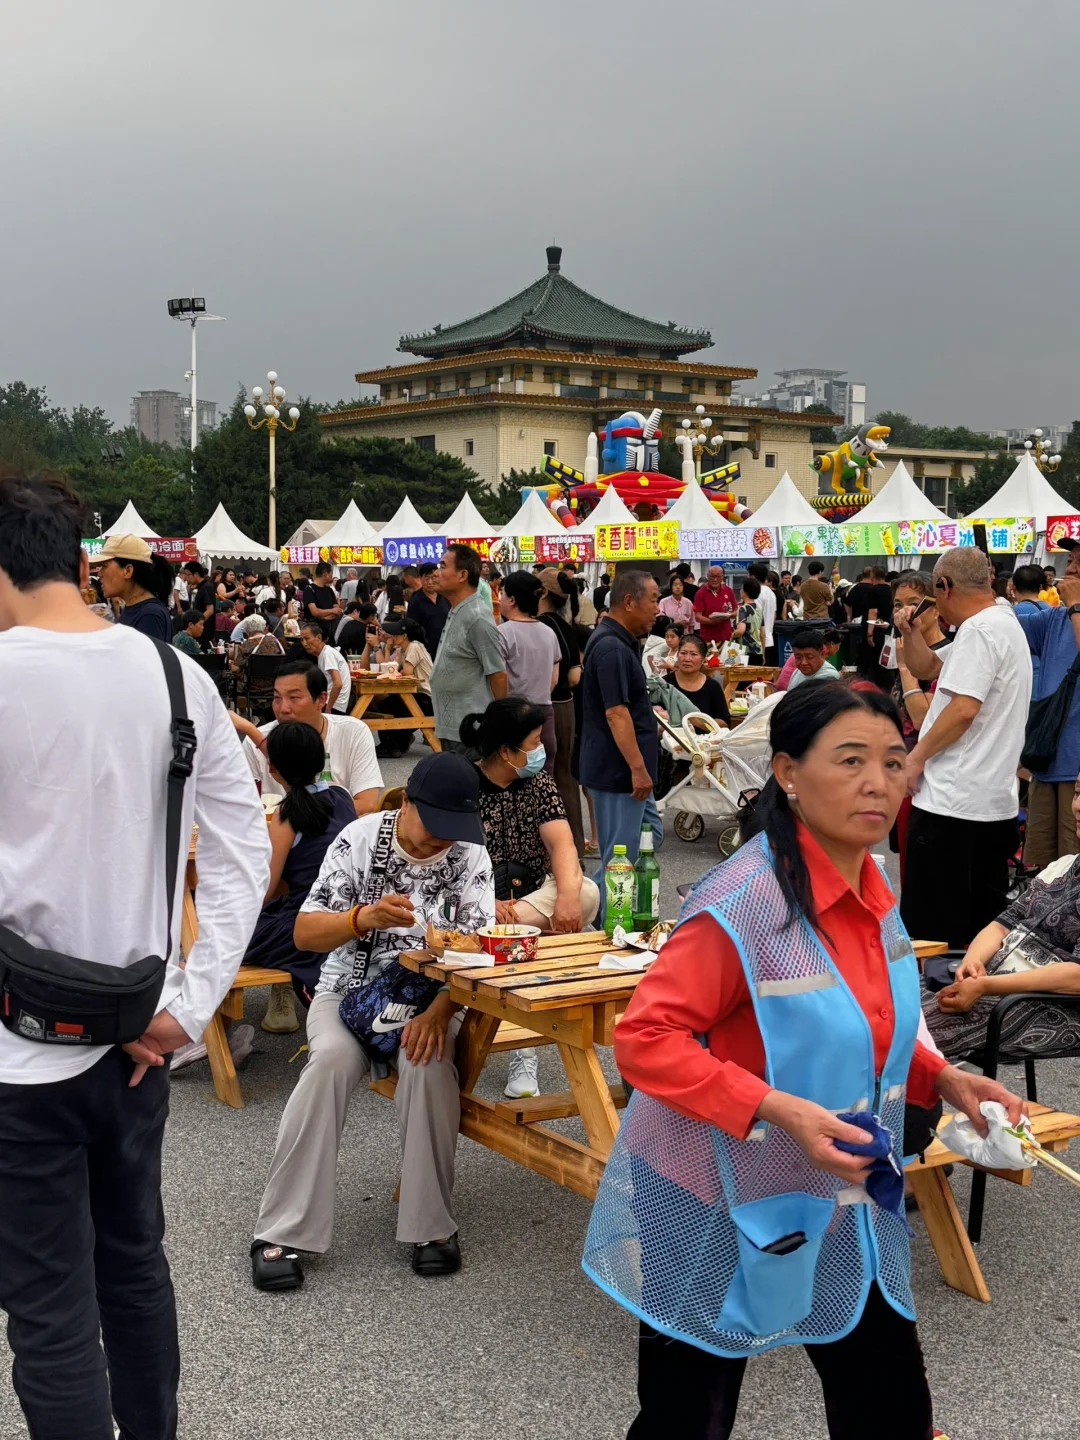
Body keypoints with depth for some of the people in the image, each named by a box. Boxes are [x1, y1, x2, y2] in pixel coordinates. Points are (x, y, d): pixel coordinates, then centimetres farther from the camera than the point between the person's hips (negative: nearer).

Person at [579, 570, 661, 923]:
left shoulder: (617, 641, 12)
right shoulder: (611, 648, -21)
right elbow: (616, 712, -25)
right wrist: (638, 768, -25)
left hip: (623, 768, 11)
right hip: (618, 771, -11)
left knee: (648, 838, 18)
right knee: (621, 859, -4)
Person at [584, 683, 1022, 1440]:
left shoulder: (872, 888, 0)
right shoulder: (743, 902, -26)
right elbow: (645, 1041, -26)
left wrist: (941, 1078, -1)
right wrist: (780, 1111, -32)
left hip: (838, 1208, 7)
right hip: (721, 1210, -7)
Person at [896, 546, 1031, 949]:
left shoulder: (980, 630, -15)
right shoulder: (1003, 623, 18)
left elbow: (963, 708, -23)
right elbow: (926, 667, 24)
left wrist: (916, 757, -13)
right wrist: (911, 632, 6)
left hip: (952, 801, -10)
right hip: (995, 799, 10)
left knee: (932, 927, -4)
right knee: (985, 920, 13)